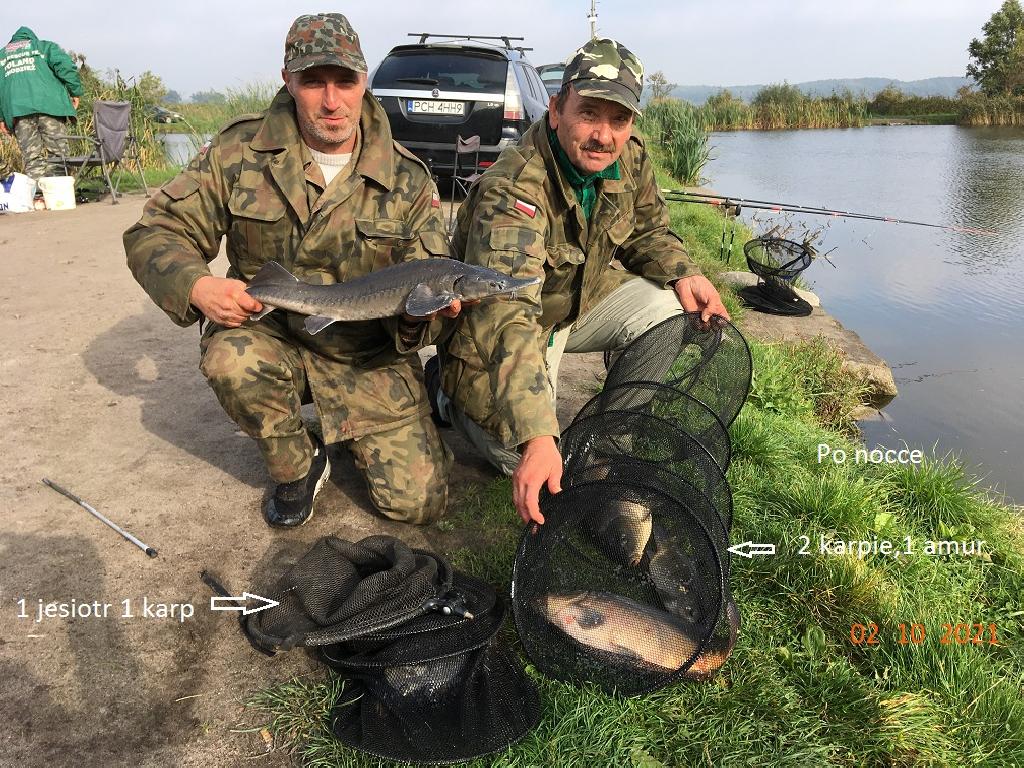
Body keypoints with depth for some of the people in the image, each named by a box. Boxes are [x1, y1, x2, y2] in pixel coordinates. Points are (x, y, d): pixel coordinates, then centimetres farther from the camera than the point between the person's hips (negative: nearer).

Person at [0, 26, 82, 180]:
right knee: (56, 154, -3)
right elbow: (65, 65, -2)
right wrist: (75, 92, 3)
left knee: (31, 158, 1)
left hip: (17, 109, 2)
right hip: (49, 103, -2)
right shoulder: (45, 46, 18)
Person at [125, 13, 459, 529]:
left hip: (370, 358, 0)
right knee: (232, 360, -36)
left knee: (418, 503, -6)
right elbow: (155, 232, -5)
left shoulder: (408, 180, -8)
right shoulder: (240, 151, -8)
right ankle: (297, 469, -4)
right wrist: (196, 286, -27)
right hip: (271, 334, 1)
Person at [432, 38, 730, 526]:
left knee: (671, 312, -17)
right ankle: (451, 390, 11)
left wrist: (682, 272, -15)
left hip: (582, 296, 6)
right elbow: (506, 321, -44)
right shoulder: (512, 192, -35)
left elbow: (648, 230, 9)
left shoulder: (630, 159, -11)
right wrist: (535, 438, -53)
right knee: (526, 460, -18)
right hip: (495, 326, -6)